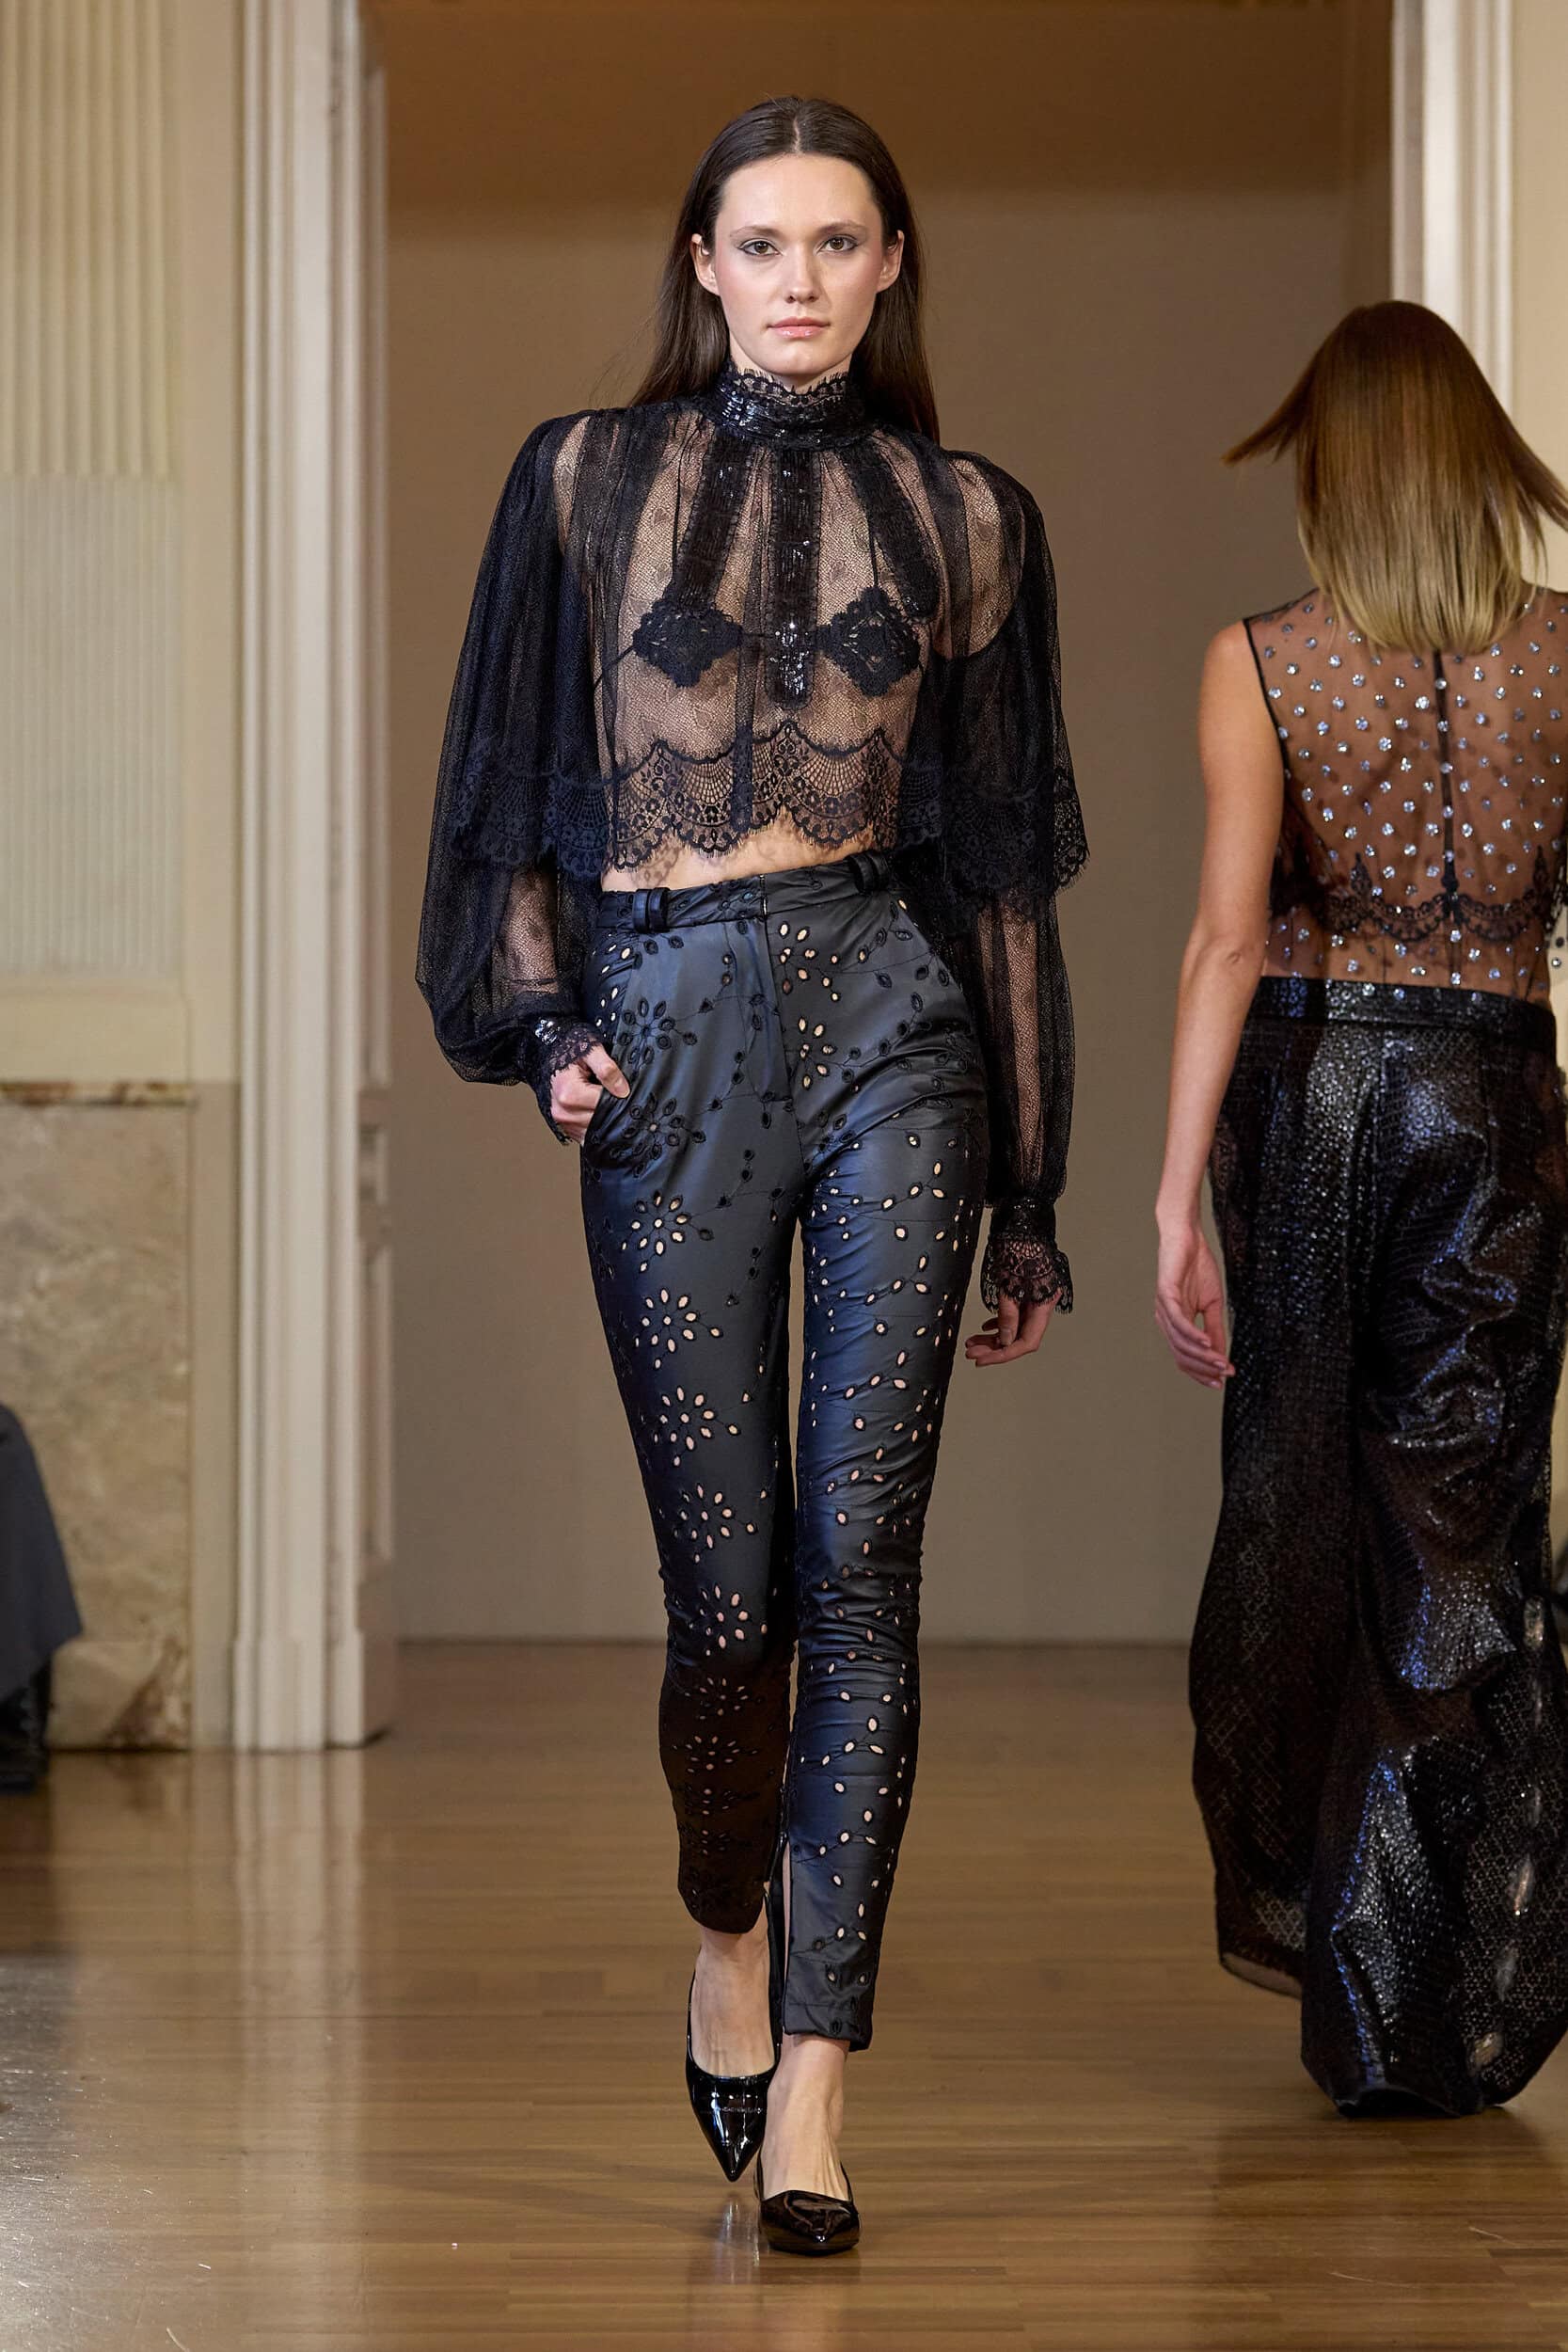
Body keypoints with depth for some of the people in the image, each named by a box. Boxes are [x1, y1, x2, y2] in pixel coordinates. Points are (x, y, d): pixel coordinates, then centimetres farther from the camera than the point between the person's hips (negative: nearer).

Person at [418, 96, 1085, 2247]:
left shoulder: (960, 517, 9)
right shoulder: (586, 482, 9)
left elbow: (1005, 859, 10)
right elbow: (508, 797, 12)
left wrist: (1031, 1193, 10)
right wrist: (546, 1021, -4)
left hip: (894, 1022, 0)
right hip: (669, 1038, 0)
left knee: (858, 1567, -7)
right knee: (730, 1584, 0)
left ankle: (811, 2086, -4)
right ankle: (727, 1933, 30)